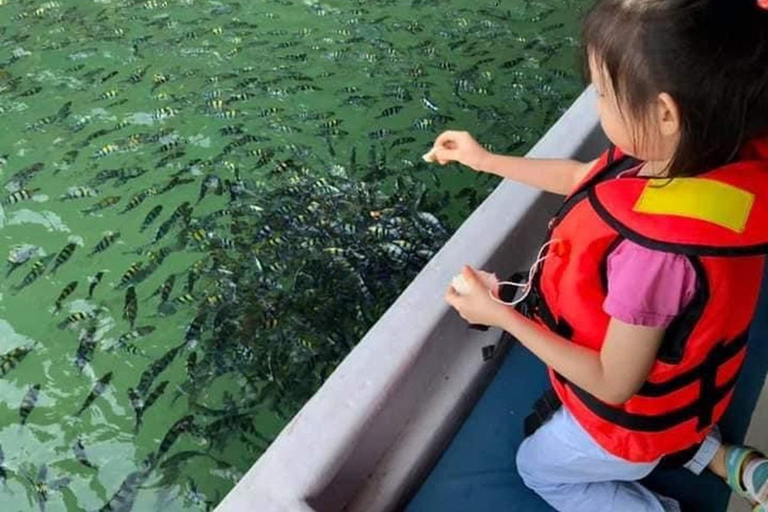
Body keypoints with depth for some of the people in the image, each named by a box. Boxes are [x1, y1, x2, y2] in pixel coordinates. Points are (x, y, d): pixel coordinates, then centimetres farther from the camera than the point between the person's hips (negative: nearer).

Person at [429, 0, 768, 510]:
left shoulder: (656, 249, -45)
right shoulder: (714, 151, -19)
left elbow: (614, 385, -28)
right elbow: (585, 179, 0)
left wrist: (502, 315, -23)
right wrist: (486, 160, 6)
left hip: (637, 420, -7)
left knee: (540, 468, 25)